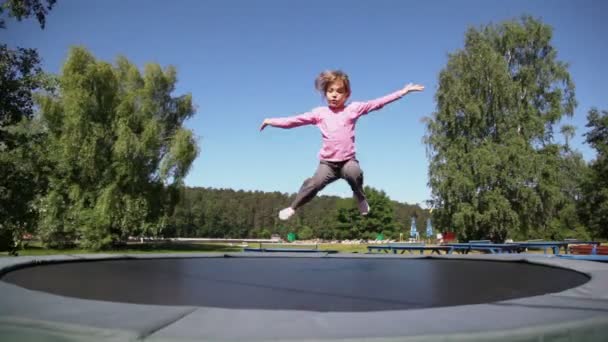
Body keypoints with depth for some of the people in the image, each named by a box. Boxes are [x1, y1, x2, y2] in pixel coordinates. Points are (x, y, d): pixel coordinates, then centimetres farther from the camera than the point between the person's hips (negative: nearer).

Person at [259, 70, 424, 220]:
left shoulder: (353, 108, 3)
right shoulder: (320, 112, 6)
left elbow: (377, 103, 1)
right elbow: (295, 120, 6)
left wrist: (403, 91, -3)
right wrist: (272, 121, 2)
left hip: (348, 160, -1)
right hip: (327, 162, 1)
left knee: (354, 173, -33)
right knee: (315, 183, -19)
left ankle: (360, 198, -2)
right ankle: (293, 207, 5)